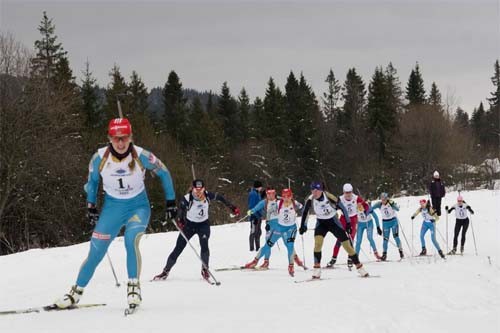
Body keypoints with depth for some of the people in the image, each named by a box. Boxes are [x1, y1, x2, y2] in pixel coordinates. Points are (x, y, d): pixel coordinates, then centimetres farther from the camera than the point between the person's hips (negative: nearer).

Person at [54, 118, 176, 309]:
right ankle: (77, 292, 14)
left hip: (138, 206, -2)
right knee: (96, 252, -1)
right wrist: (91, 207, 9)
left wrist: (171, 202, 0)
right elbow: (92, 181, 7)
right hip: (112, 208, 2)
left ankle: (134, 286, -15)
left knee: (131, 241, -29)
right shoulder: (100, 158, -14)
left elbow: (163, 173, -3)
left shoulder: (141, 156, -19)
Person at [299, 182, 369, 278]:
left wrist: (348, 223, -13)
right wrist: (303, 226, -1)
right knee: (318, 242, -25)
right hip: (321, 223, 1)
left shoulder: (329, 197, -26)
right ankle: (317, 268, -18)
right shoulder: (310, 200, -19)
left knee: (347, 243, -4)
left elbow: (342, 208, -15)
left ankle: (359, 266, 8)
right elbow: (305, 212, 1)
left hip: (333, 222, -1)